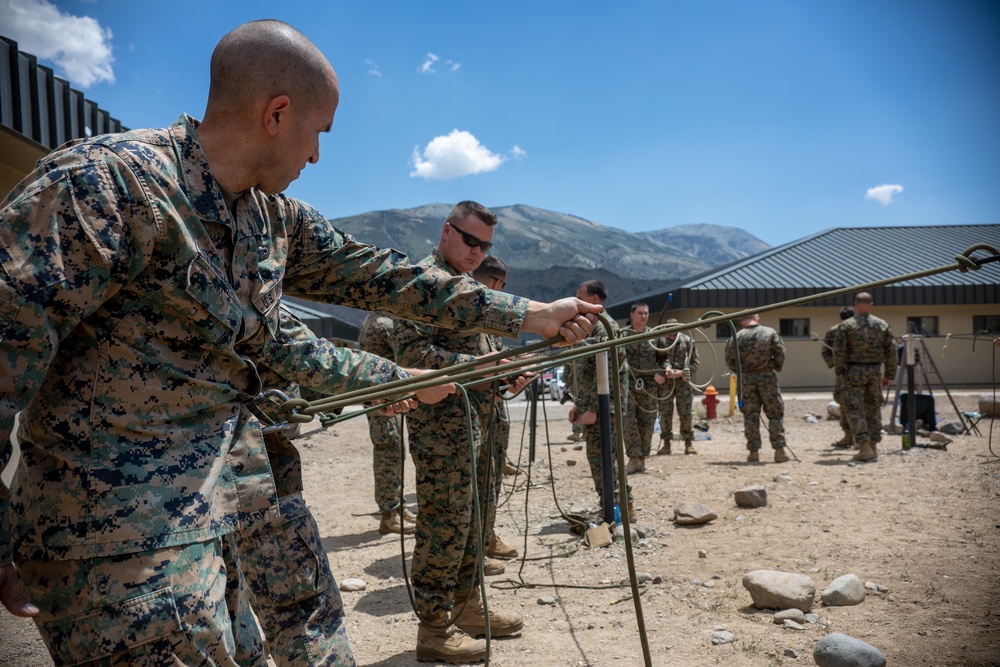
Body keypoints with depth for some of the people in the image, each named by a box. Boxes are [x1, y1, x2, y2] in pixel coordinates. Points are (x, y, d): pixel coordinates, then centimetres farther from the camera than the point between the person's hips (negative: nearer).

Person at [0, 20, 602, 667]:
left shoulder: (277, 218, 6)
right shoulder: (104, 181, -20)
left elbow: (379, 275, 10)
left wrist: (529, 315, 11)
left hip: (244, 482, 8)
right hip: (123, 530, -7)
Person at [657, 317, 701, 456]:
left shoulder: (688, 341, 4)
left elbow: (695, 363, 4)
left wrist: (682, 372, -12)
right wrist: (666, 367, -30)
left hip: (683, 381, 0)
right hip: (665, 382, 1)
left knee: (685, 413, -1)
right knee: (665, 413, 3)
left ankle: (689, 443, 8)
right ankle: (665, 442, 12)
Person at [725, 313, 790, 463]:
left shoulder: (737, 337, -2)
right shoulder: (770, 333, -2)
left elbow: (729, 361, 0)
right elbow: (780, 354, -4)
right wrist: (776, 368, 13)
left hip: (746, 379, 1)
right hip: (767, 377, -1)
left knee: (750, 416, 7)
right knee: (775, 414, 8)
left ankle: (754, 452, 6)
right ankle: (779, 450, 5)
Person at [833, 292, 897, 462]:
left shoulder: (846, 325, -6)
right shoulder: (882, 325, 4)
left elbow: (839, 351, -9)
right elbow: (891, 351, 6)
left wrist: (839, 371, 4)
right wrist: (889, 375, 12)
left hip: (853, 371, -4)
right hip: (875, 371, 4)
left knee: (855, 409, -1)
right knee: (873, 408, 15)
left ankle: (865, 447, -11)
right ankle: (873, 446, 22)